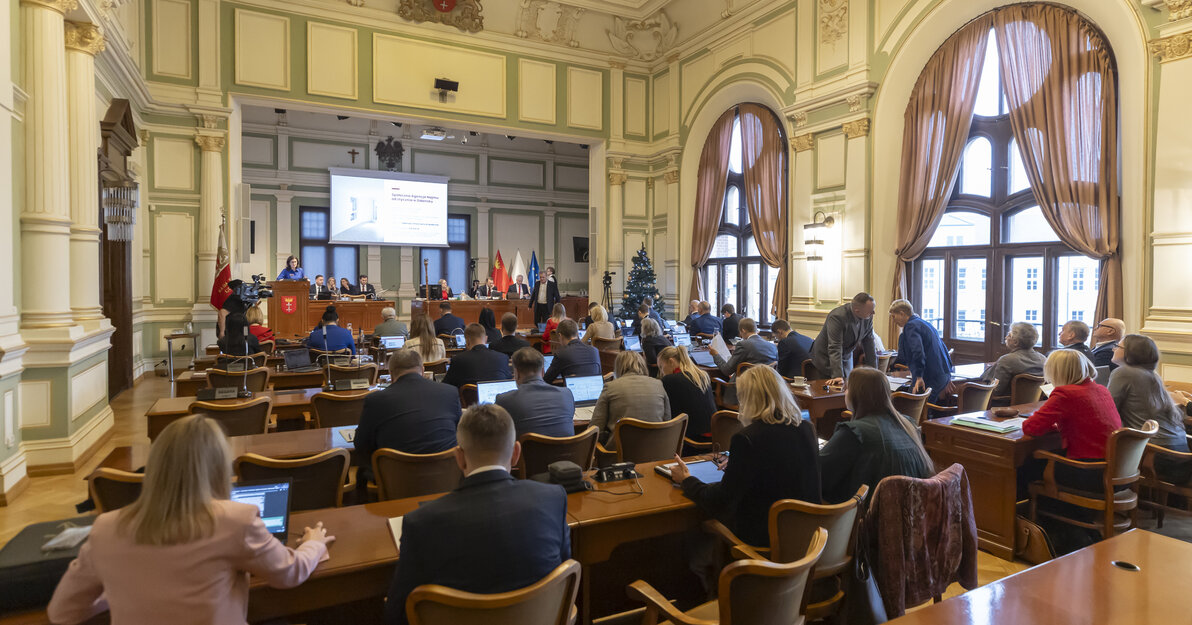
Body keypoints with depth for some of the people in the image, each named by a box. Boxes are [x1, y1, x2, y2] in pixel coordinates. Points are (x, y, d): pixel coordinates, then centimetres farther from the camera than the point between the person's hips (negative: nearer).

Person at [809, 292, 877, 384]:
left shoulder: (868, 317, -12)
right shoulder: (837, 317, -32)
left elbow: (869, 342, -2)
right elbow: (834, 348, -36)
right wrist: (838, 376, -41)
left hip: (846, 358, 6)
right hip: (826, 358, -6)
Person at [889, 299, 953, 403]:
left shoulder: (911, 326, -9)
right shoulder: (924, 323, 20)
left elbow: (918, 351, -22)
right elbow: (943, 347, 26)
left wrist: (919, 377, -24)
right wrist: (947, 375, 28)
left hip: (929, 379, -10)